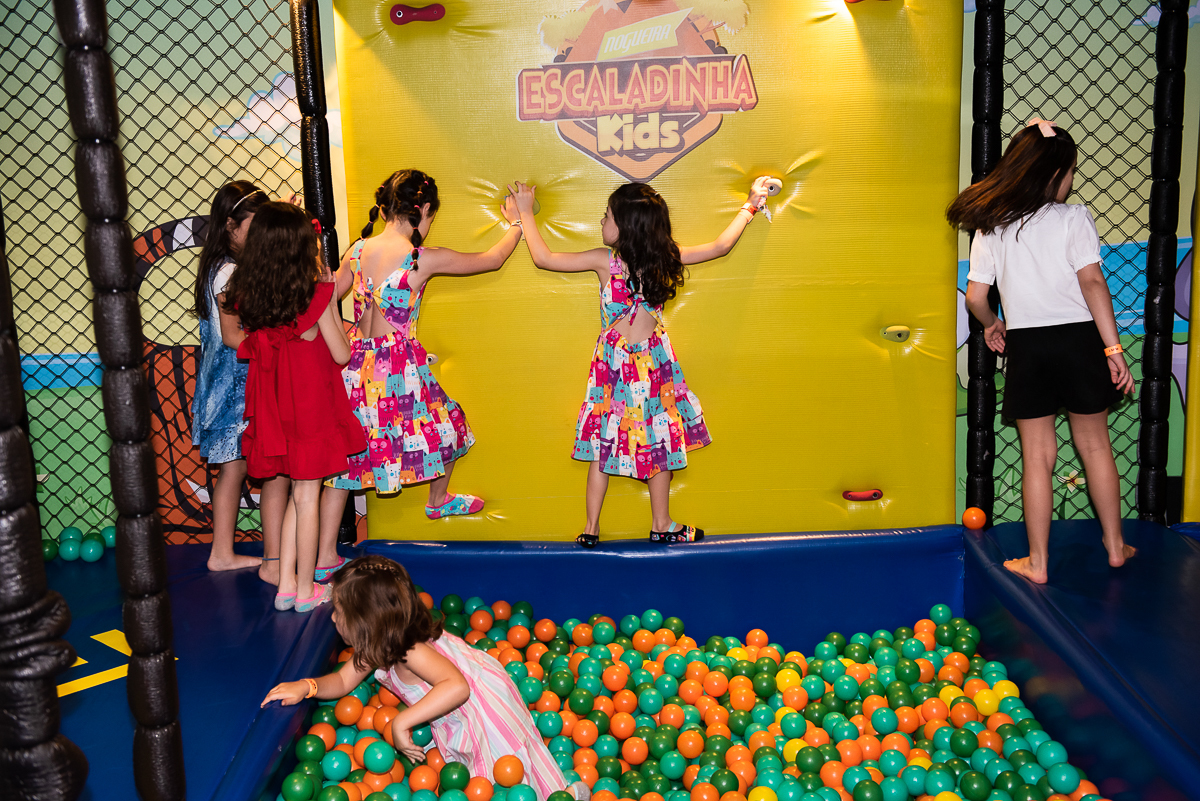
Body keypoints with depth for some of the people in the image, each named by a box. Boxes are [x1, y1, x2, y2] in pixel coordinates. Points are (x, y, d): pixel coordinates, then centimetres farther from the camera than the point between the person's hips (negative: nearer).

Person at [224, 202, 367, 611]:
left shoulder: (248, 295, -1)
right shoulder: (315, 295, -15)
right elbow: (341, 354, -9)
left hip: (277, 405, 5)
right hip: (311, 402, -5)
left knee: (297, 492, 18)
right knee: (307, 496, 5)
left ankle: (286, 584, 22)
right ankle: (306, 590, 17)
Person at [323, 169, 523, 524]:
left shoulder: (357, 251, 1)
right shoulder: (425, 259, -11)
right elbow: (493, 259, 2)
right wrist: (517, 221, 17)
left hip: (358, 361, 5)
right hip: (401, 365, -5)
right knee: (445, 426, 22)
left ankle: (326, 546, 16)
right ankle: (438, 501, 44)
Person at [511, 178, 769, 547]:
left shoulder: (604, 261, -10)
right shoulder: (666, 258, -5)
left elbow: (543, 257, -3)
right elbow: (720, 246, 8)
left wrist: (526, 211, 8)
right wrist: (749, 206, 20)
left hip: (614, 362, -1)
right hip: (654, 361, 1)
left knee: (604, 444, 8)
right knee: (658, 440, 11)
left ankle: (591, 528, 13)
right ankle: (661, 525, 19)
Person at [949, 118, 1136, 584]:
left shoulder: (990, 228, 1)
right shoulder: (1074, 219, -6)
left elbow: (976, 296, -1)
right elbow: (1093, 284, -12)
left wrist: (991, 324, 20)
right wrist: (1113, 348, -11)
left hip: (1025, 347, 1)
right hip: (1078, 339, -1)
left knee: (1037, 455, 8)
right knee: (1094, 444, 15)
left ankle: (1037, 563, 12)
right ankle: (1115, 545, 28)